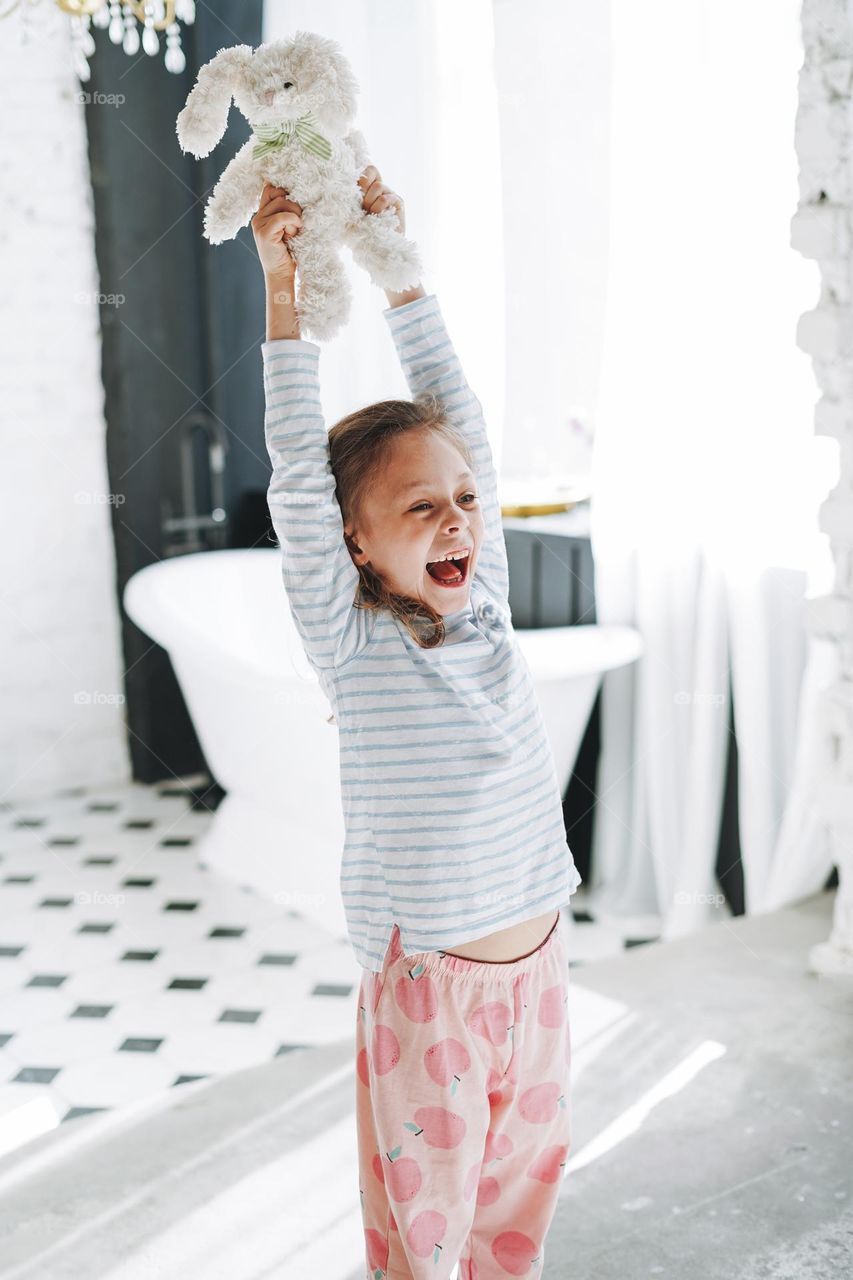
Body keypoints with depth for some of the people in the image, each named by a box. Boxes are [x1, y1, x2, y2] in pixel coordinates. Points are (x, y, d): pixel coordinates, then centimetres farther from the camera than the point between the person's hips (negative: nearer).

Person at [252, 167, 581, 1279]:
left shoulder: (483, 604, -1)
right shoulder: (351, 641, -12)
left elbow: (458, 413, -1)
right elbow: (299, 469, -21)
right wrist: (281, 286, -21)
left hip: (538, 961, 5)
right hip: (428, 980, -5)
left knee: (523, 1179, 22)